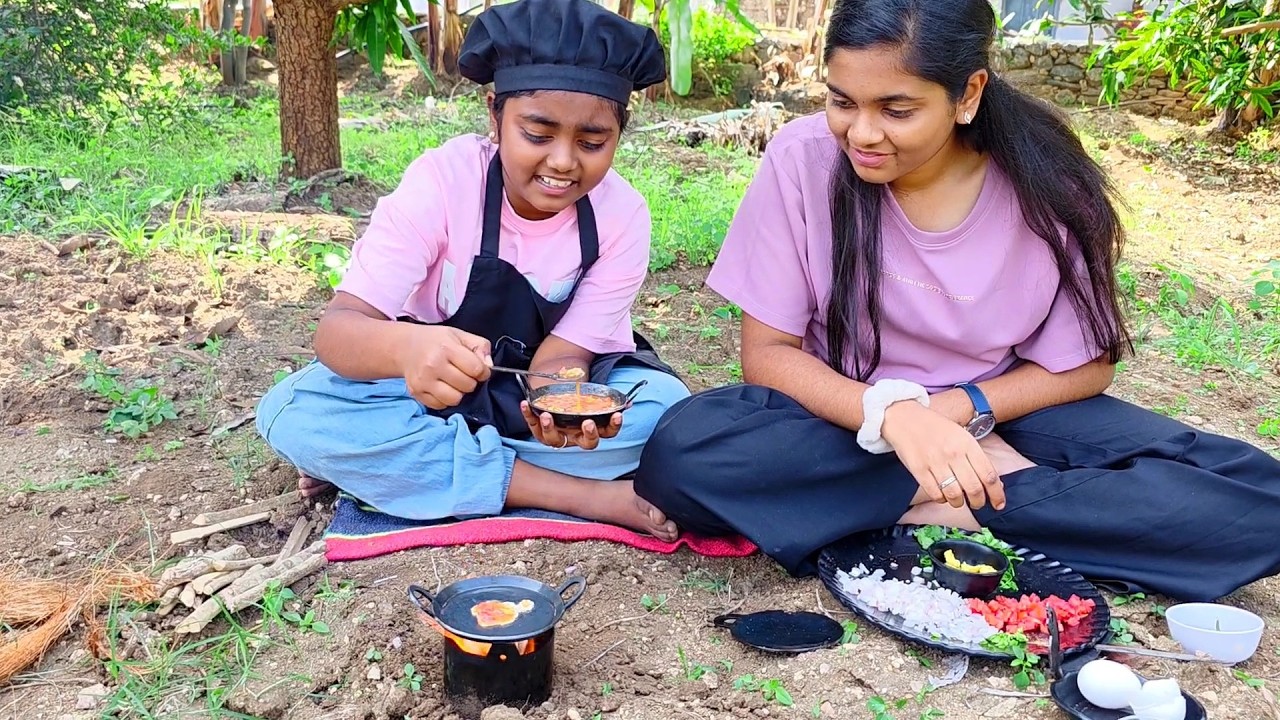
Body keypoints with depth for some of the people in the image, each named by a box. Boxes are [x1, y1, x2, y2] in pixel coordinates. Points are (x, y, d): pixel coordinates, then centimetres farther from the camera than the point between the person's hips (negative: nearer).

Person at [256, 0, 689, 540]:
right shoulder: (443, 180, -24)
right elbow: (337, 327, -30)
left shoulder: (623, 217, -18)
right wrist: (404, 347, -55)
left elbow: (561, 355, -20)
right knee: (294, 412, -29)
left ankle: (387, 470, -19)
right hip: (440, 378, -1)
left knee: (665, 408, -28)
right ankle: (588, 497, -28)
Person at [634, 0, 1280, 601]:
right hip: (847, 414, 0)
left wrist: (957, 411, -21)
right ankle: (983, 481, -18)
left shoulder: (1049, 186, -15)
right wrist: (890, 412, -32)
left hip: (997, 413, 1)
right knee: (679, 453, -33)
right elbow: (767, 351, -13)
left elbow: (1084, 366, -3)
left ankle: (942, 506, -17)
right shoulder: (802, 160, -16)